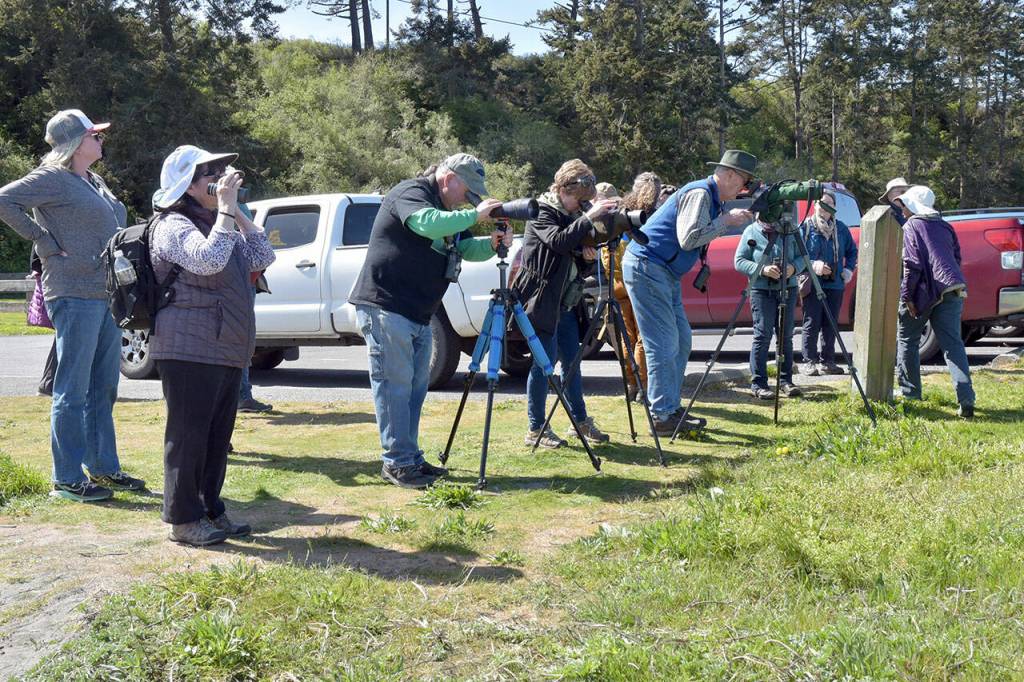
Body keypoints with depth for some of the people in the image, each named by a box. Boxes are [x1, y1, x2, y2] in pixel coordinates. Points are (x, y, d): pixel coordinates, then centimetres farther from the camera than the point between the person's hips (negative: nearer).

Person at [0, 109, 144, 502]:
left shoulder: (94, 182, 17)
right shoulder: (52, 178, -9)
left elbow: (115, 218, 32)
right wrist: (44, 241, -17)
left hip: (107, 293, 9)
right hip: (75, 295, -9)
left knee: (104, 387, 14)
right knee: (73, 391, -5)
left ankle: (103, 467, 24)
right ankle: (67, 479, 2)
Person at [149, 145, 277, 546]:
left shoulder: (216, 224, 20)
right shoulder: (174, 226, -10)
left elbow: (262, 257, 13)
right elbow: (209, 260, -28)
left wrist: (237, 213, 5)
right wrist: (225, 209, -21)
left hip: (226, 352, 9)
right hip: (189, 351, -9)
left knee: (217, 437, 14)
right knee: (188, 436, -3)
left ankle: (211, 510, 23)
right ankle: (184, 520, 4)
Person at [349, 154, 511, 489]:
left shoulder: (447, 210, 19)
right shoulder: (410, 193, -10)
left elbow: (466, 248, 16)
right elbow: (426, 223, -30)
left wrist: (491, 244, -4)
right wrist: (475, 215, -25)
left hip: (418, 313, 10)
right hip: (386, 307, -10)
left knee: (416, 386, 12)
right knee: (395, 385, -8)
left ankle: (412, 458, 20)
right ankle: (397, 463, -4)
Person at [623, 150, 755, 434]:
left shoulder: (711, 198, 15)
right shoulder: (699, 193, -15)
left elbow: (707, 233, 16)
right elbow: (688, 239, -24)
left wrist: (737, 220, 5)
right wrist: (725, 221, -16)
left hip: (664, 272, 11)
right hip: (647, 268, -11)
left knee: (681, 340, 12)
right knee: (664, 344, -11)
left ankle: (671, 408, 18)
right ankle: (663, 417, -8)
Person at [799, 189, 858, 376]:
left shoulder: (841, 228, 11)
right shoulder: (806, 227, -1)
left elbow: (852, 251, 23)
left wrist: (849, 269, 9)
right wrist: (813, 265, -17)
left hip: (835, 284, 4)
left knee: (831, 325, 8)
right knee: (812, 324, -4)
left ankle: (827, 361, 16)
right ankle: (809, 362, 2)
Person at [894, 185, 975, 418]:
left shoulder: (910, 227, 0)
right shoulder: (944, 226, 20)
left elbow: (911, 264, -10)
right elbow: (956, 257, 22)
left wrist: (906, 296, -10)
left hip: (924, 291, -5)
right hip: (953, 290, 5)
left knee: (907, 340, 14)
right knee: (953, 344, -1)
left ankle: (910, 392, 18)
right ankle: (966, 399, -14)